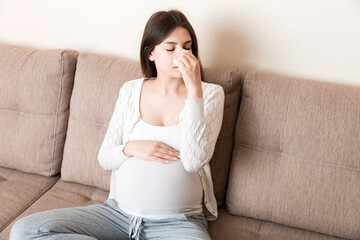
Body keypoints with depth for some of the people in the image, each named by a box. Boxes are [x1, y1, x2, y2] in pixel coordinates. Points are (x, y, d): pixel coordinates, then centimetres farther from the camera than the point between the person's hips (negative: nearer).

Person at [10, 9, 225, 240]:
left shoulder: (210, 93, -1)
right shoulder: (131, 91, 7)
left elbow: (194, 161, -16)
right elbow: (105, 158, 11)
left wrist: (194, 89, -19)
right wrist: (130, 148, -11)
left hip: (178, 221, -3)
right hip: (119, 211, 4)